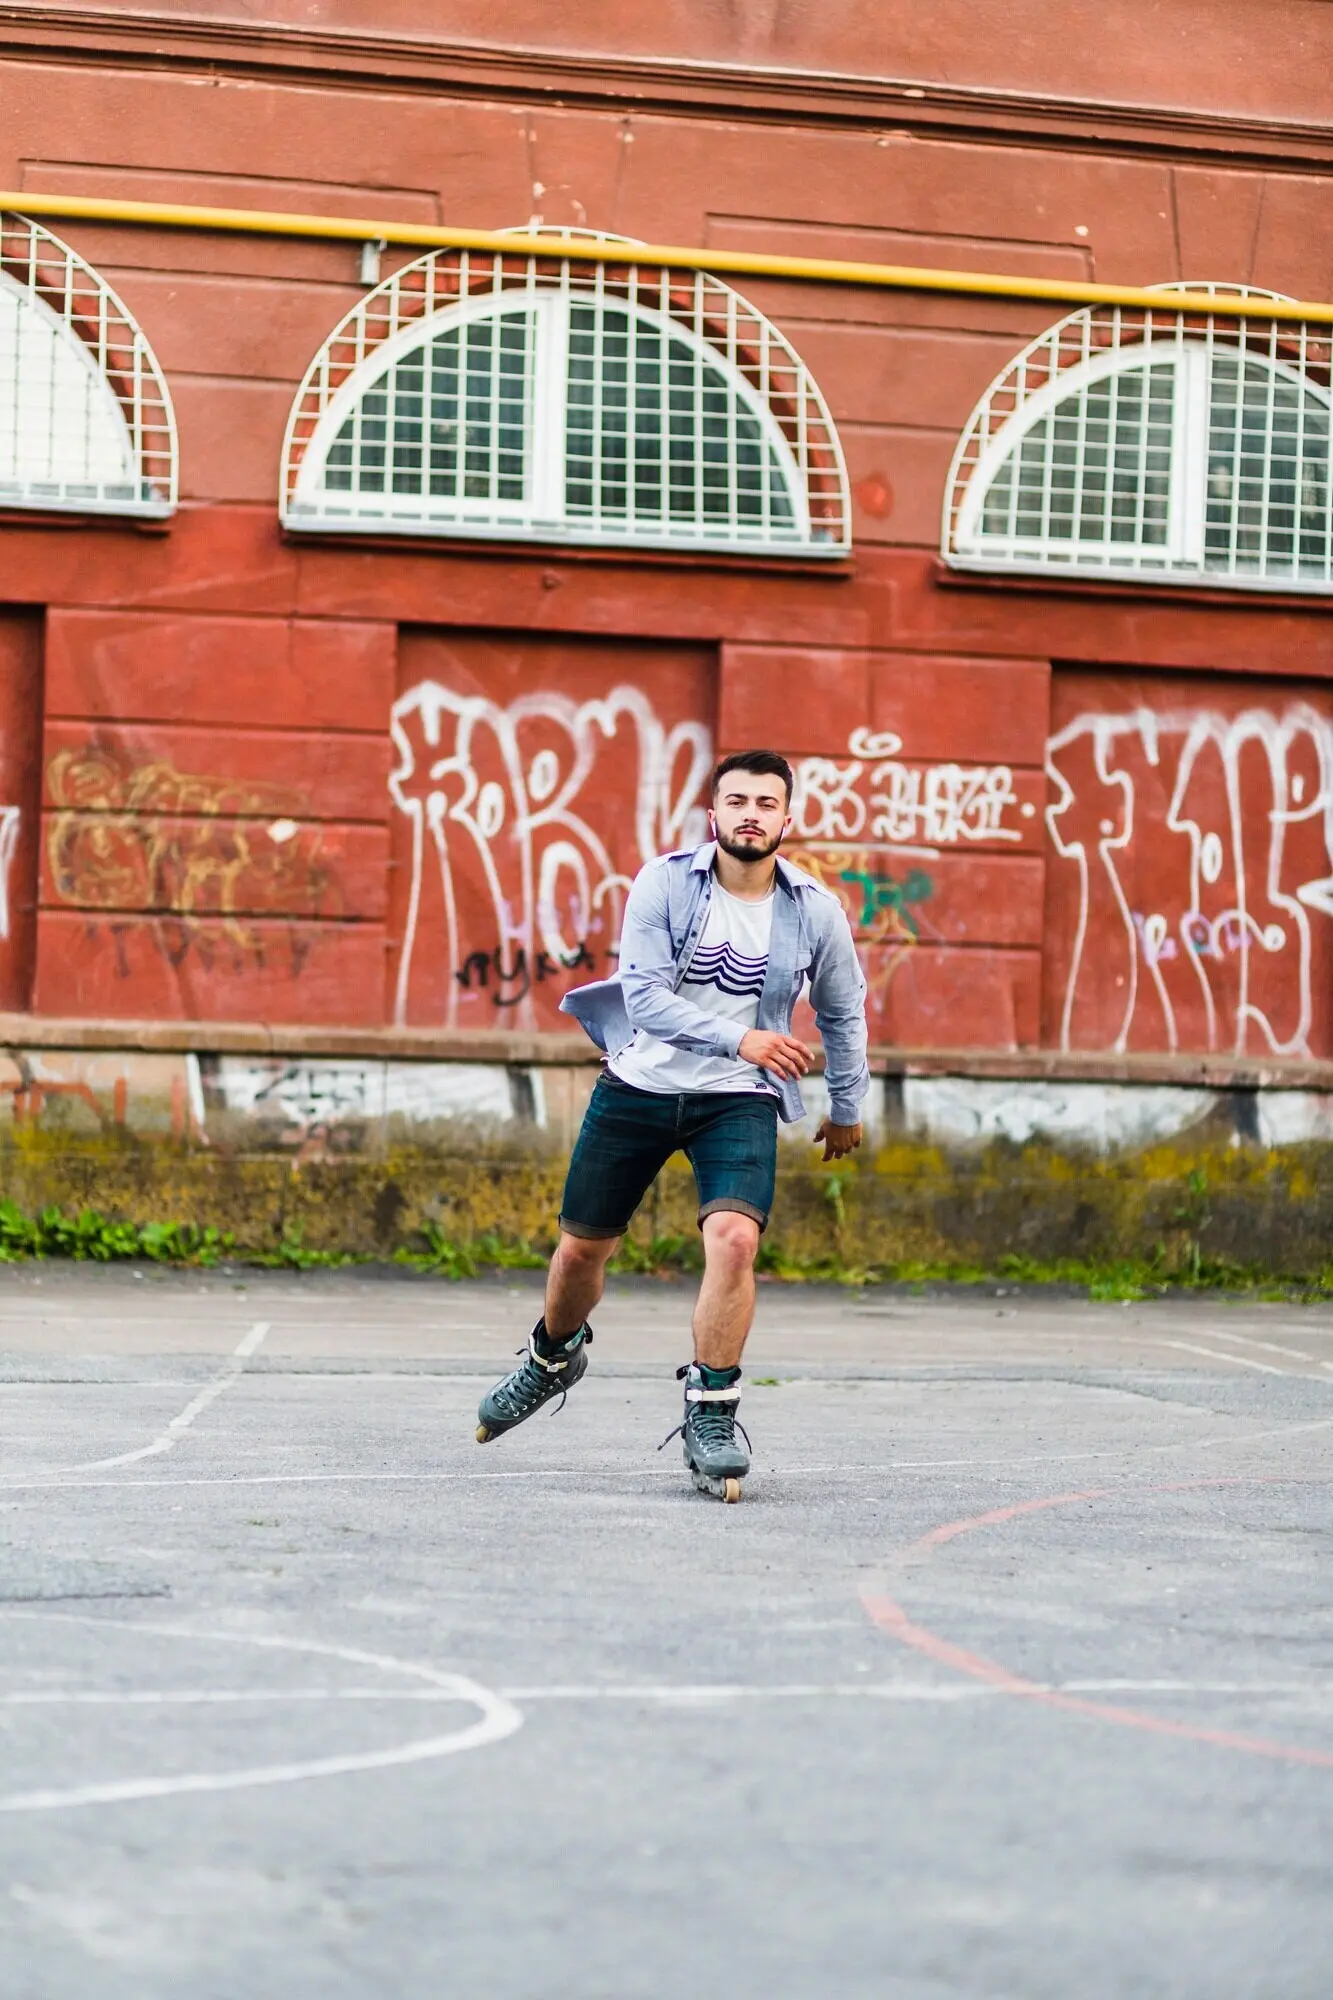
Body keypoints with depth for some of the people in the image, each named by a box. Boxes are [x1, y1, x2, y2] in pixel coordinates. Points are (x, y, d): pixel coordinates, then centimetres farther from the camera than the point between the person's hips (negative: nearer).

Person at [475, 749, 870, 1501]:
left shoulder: (816, 911, -5)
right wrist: (737, 1038, -28)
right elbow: (645, 994, -17)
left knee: (734, 1237, -25)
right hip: (640, 1086, 1)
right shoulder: (664, 884, -10)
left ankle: (711, 1416, -12)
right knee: (582, 1247, 9)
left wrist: (847, 1109, 19)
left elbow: (844, 1014, 12)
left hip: (738, 1101, 0)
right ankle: (554, 1356, 42)